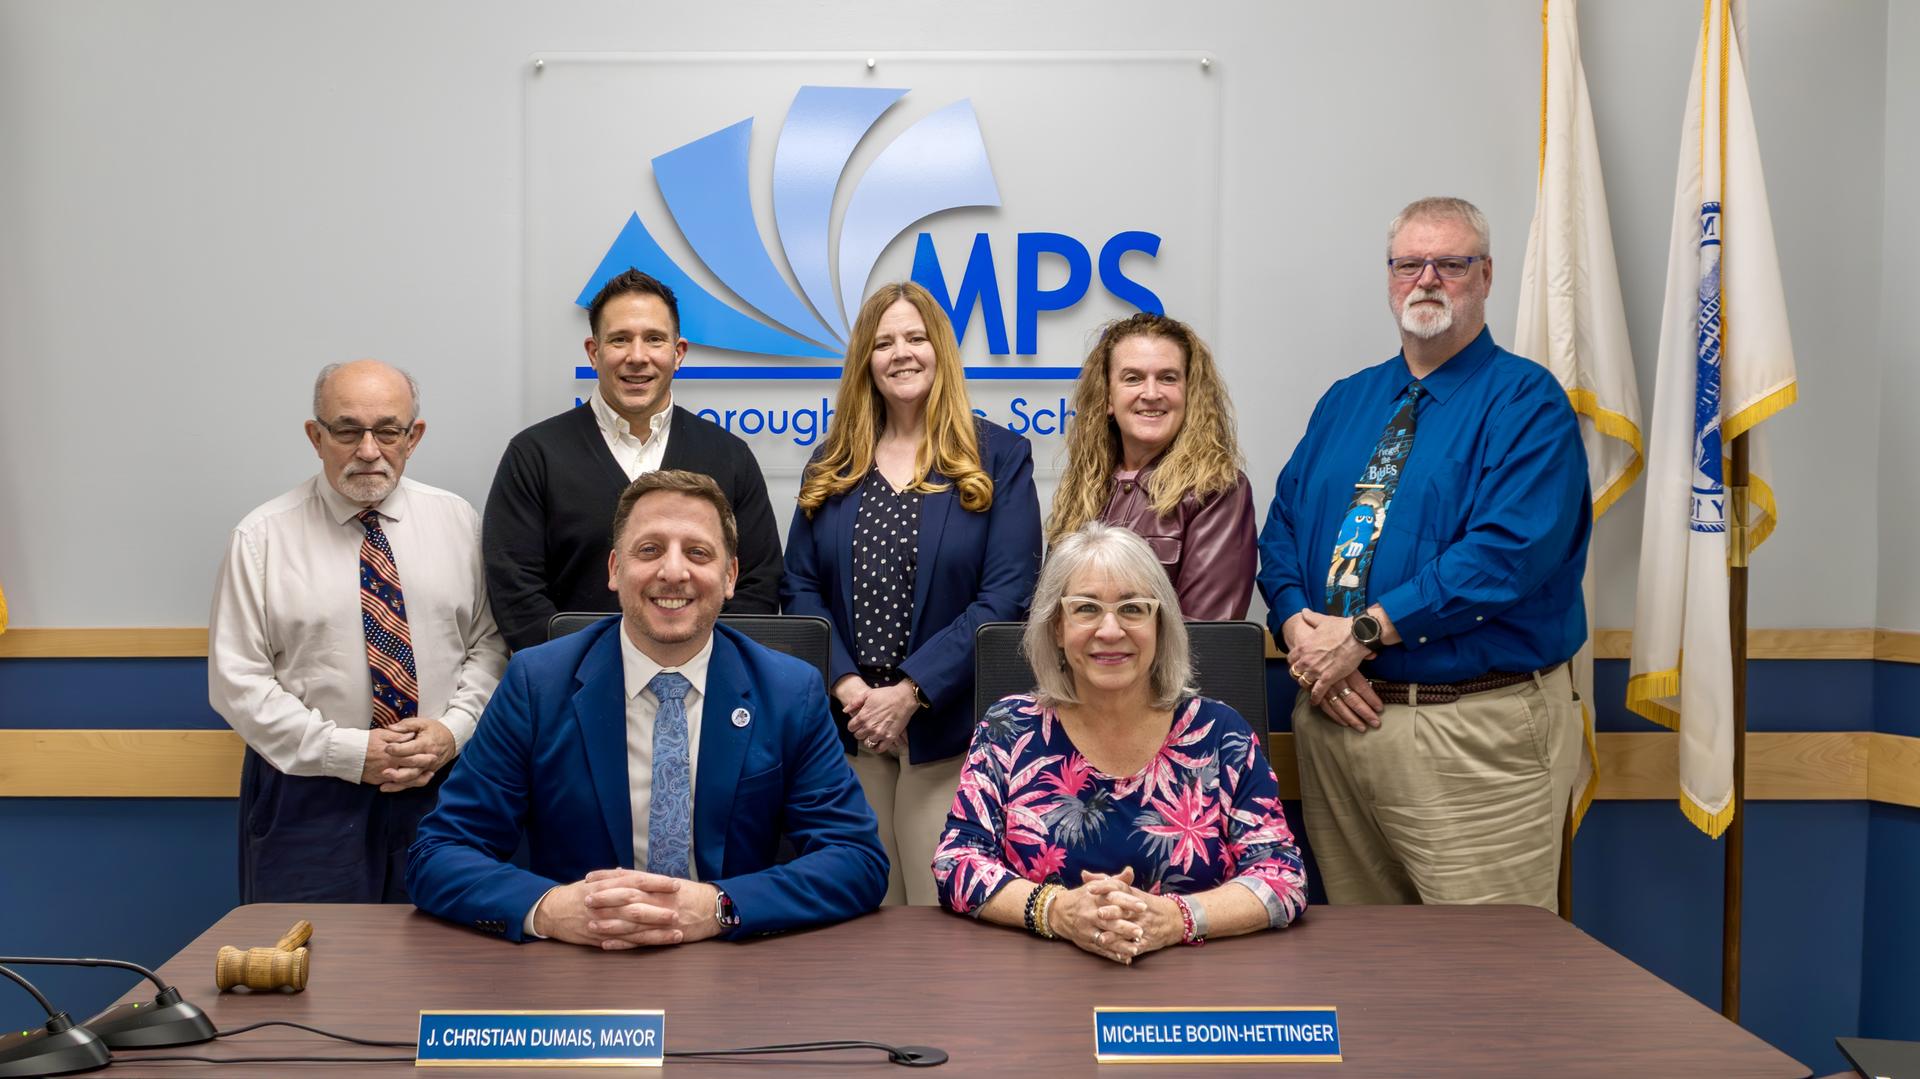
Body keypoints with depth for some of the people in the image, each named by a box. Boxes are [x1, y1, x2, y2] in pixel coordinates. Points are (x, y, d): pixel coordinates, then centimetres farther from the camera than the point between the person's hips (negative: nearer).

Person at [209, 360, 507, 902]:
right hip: (308, 796, -2)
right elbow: (235, 680, -6)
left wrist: (453, 729, -11)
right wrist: (350, 753, -13)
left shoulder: (456, 520, 5)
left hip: (438, 788, 2)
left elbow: (489, 644, 7)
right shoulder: (262, 538, -3)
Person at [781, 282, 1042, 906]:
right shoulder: (832, 465, 13)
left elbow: (1007, 595, -7)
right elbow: (799, 585, 7)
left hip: (947, 726, -3)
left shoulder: (999, 456, 2)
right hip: (845, 725, 3)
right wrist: (845, 684, -10)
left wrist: (911, 691, -15)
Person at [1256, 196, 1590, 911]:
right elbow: (1281, 529, 12)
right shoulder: (1345, 402, 16)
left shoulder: (1526, 401, -4)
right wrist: (1299, 629, -8)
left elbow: (1507, 552, -17)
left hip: (1474, 729, -5)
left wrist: (1364, 633, -18)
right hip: (1336, 714, 6)